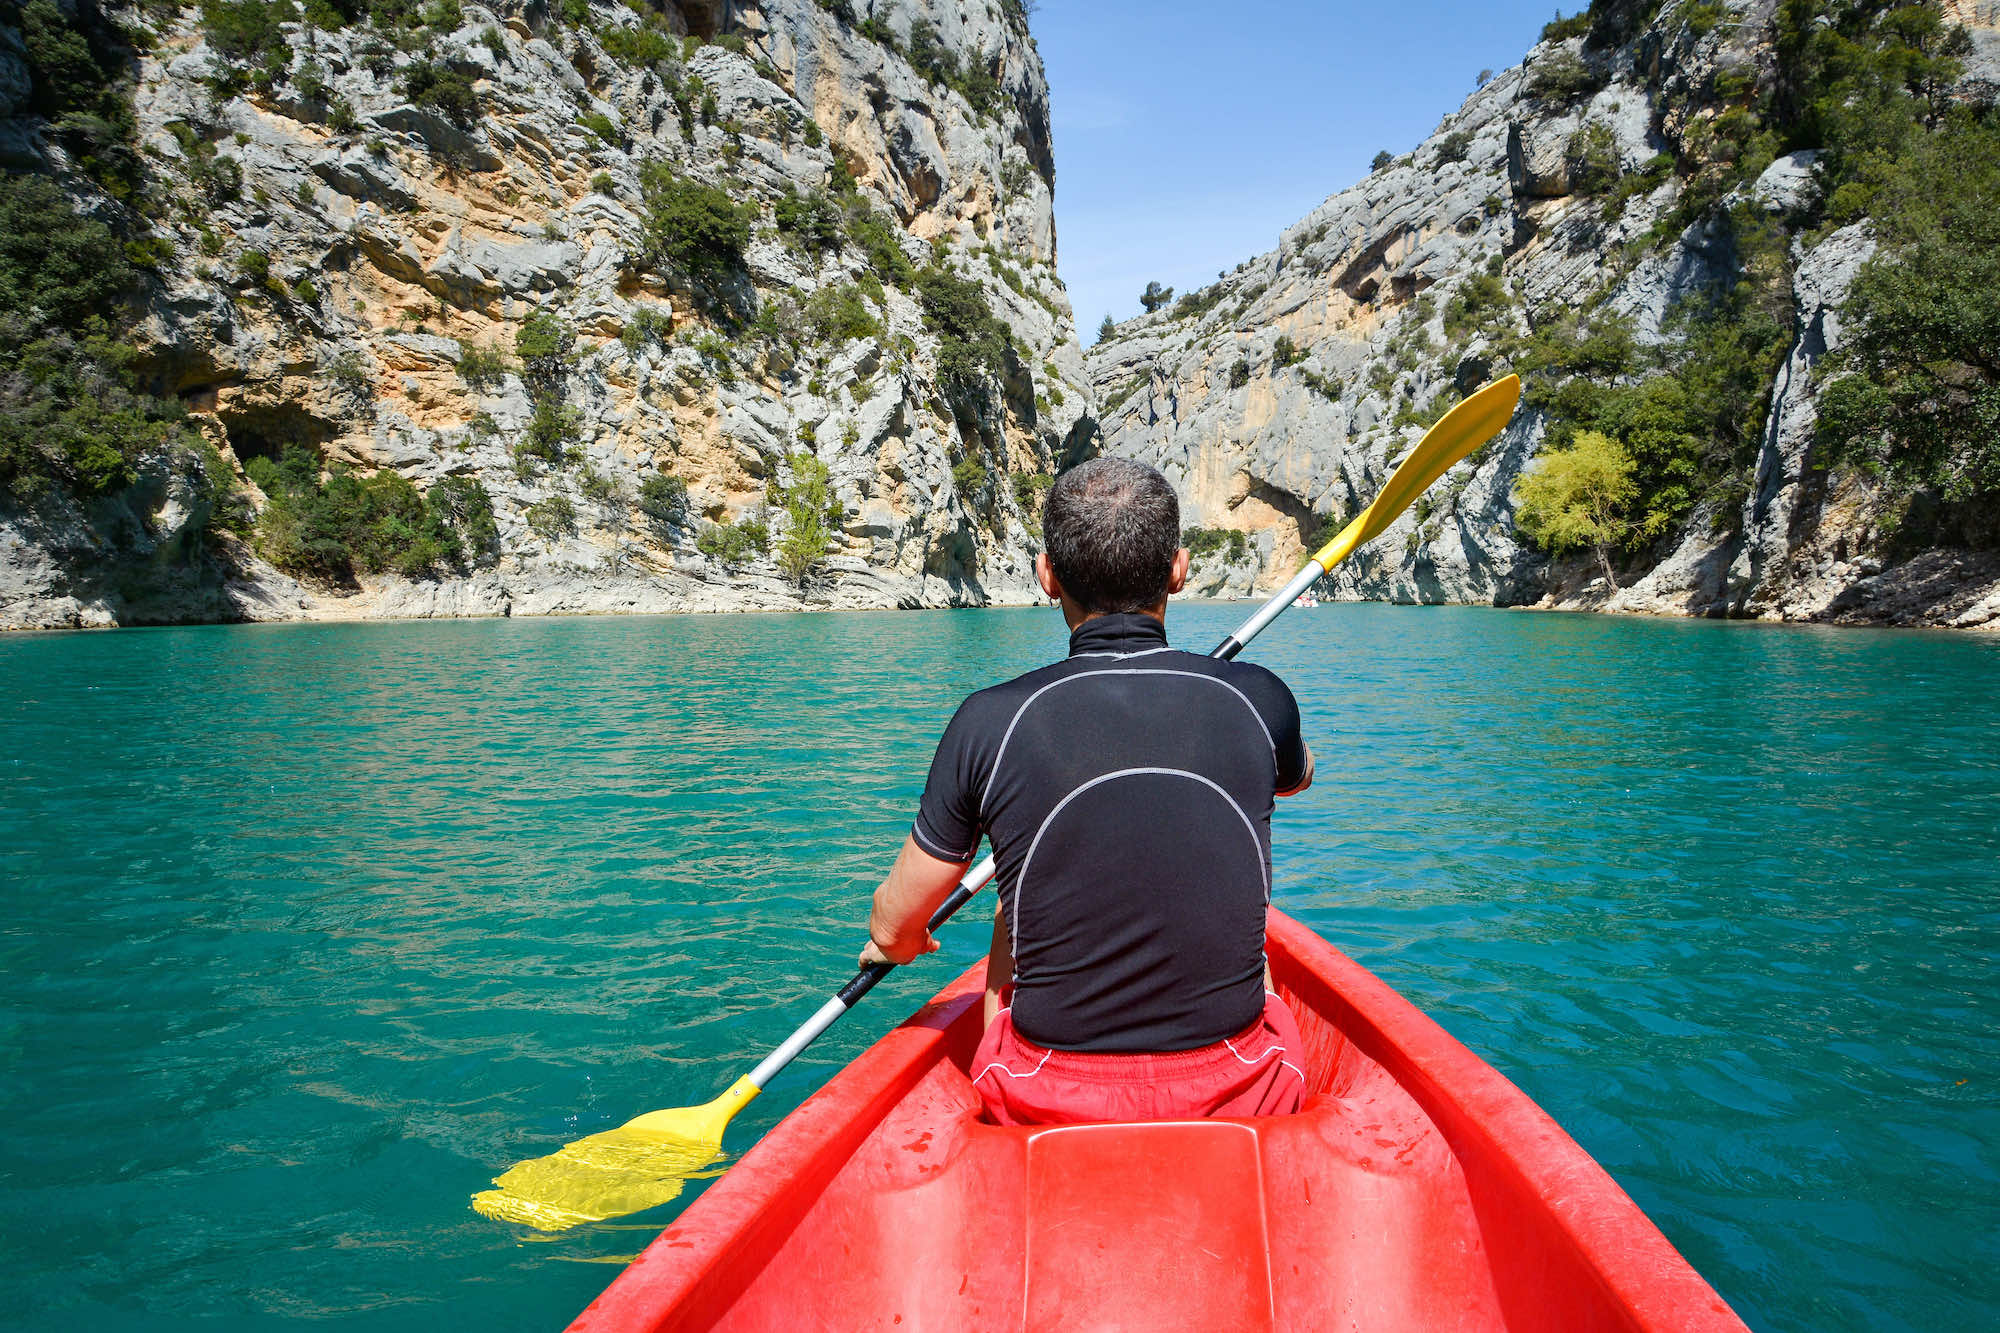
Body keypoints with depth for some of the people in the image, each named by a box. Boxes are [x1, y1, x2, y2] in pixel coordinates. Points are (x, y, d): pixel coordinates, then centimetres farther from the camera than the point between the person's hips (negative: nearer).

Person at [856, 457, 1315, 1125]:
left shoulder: (990, 723, -14)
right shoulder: (1258, 700, -10)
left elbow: (894, 928, -2)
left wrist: (896, 943, 23)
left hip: (1050, 1106, 0)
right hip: (1238, 1099, 1)